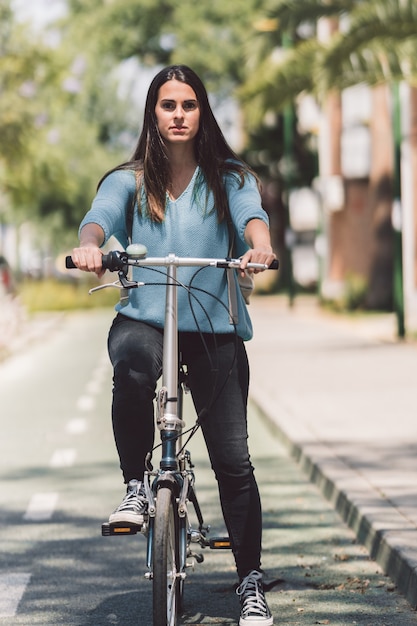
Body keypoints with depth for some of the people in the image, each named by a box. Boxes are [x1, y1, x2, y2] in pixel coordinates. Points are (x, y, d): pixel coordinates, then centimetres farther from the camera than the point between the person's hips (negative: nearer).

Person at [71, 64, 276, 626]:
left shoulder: (230, 177, 10)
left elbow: (251, 214, -10)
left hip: (215, 327, 0)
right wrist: (90, 244, -35)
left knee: (233, 458, -4)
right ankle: (135, 485, -18)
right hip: (143, 317, 0)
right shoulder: (129, 180, 9)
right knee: (133, 366, -38)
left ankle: (251, 581, 9)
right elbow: (100, 216, -10)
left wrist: (259, 243, -34)